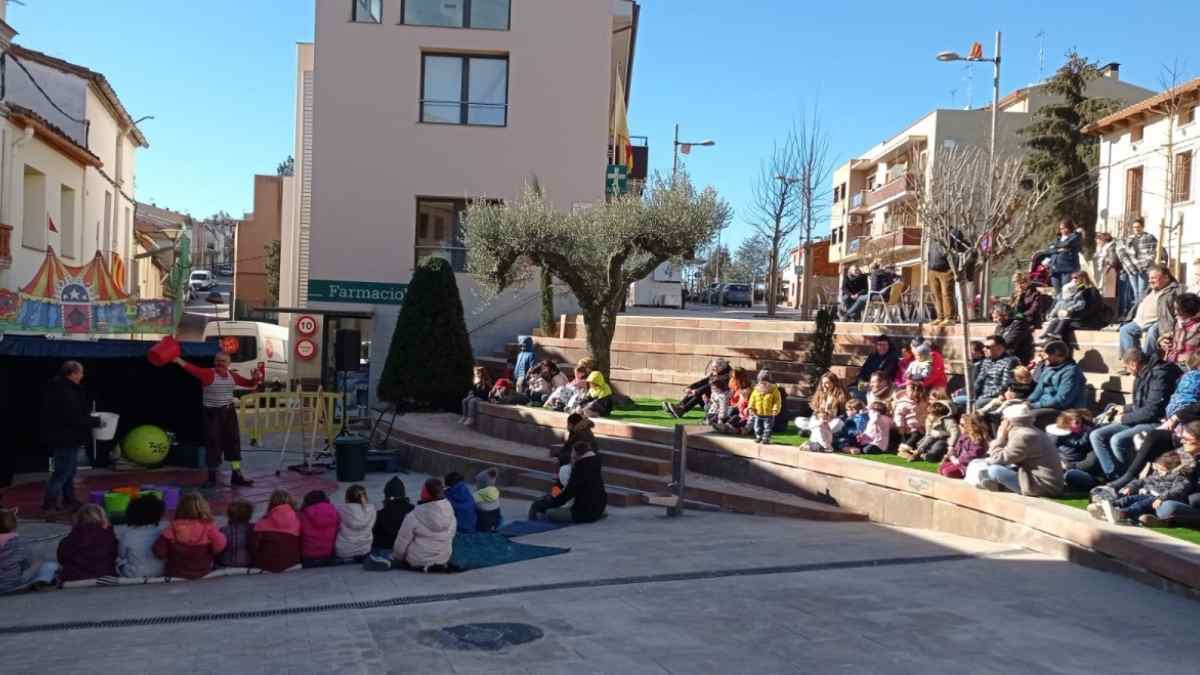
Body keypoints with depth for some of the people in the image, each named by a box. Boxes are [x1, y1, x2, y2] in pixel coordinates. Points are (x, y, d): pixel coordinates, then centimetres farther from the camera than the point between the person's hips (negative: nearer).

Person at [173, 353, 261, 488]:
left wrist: (256, 378, -4)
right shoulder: (208, 374, -10)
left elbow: (249, 383, 17)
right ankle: (212, 477, 13)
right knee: (213, 445, 0)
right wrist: (178, 360, -43)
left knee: (233, 443, 7)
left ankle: (237, 476, 14)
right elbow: (193, 369, -27)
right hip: (212, 413, -5)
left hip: (229, 412, 5)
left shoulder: (232, 375, 7)